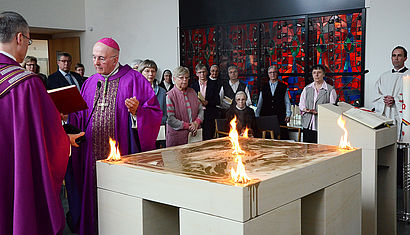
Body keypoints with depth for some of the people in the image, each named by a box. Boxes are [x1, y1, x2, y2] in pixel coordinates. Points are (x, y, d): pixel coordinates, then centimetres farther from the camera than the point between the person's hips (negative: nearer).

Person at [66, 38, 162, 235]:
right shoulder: (90, 83, 16)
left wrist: (136, 111, -22)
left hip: (121, 155, -4)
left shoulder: (134, 80, 0)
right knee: (94, 200, 9)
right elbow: (80, 117, 15)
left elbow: (154, 113, -4)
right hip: (93, 157, 5)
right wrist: (68, 114, -4)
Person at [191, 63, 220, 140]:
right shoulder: (193, 85, 12)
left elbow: (217, 101, 2)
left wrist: (207, 103, -14)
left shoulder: (213, 84, 7)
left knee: (208, 138, -4)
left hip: (210, 116, -1)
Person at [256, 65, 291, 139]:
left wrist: (288, 115, -1)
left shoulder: (283, 87, 10)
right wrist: (257, 116, 9)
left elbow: (287, 102, 9)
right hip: (266, 117, 1)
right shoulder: (264, 87, 13)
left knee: (282, 137, -9)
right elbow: (259, 103, 14)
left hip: (280, 117, -1)